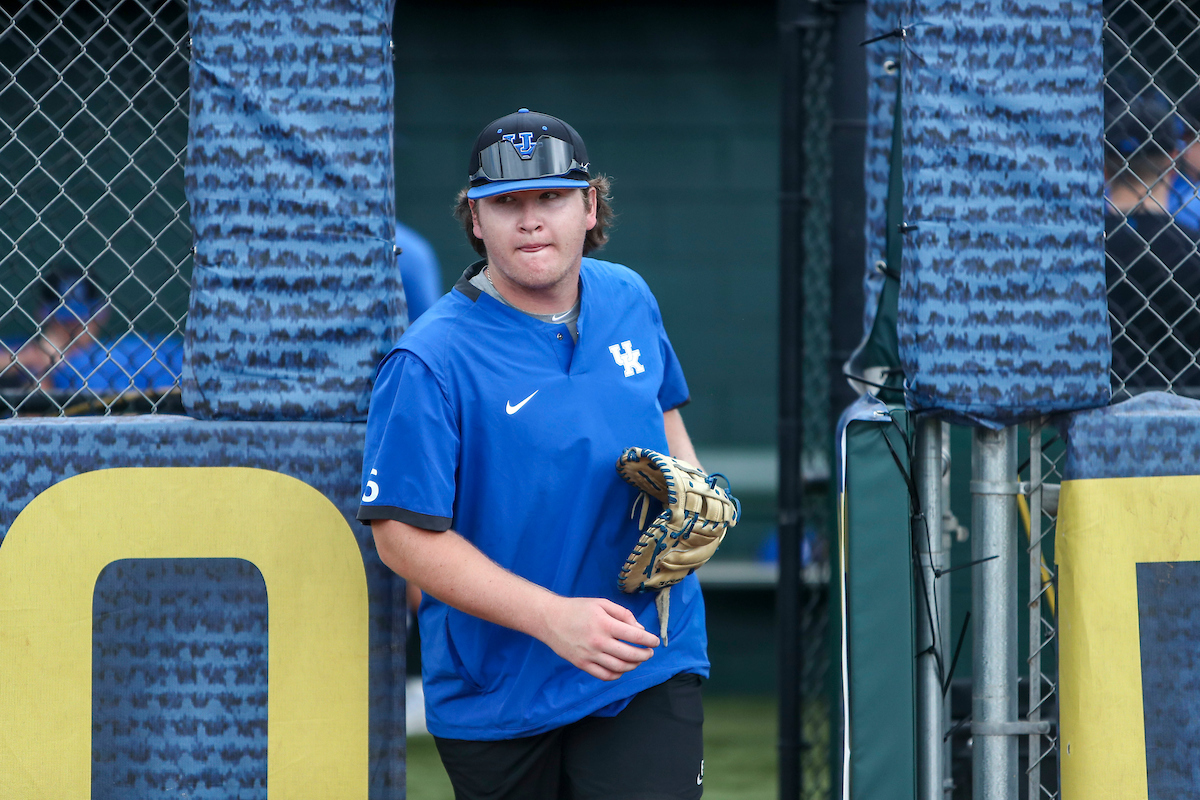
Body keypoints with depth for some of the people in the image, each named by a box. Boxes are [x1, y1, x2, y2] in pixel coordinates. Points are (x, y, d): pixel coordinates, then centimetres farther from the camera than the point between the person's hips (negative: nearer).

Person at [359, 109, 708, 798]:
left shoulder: (629, 301, 5)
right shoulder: (428, 365, -14)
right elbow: (404, 534, -17)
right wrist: (553, 619, -24)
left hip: (650, 670, 3)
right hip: (498, 691, -3)